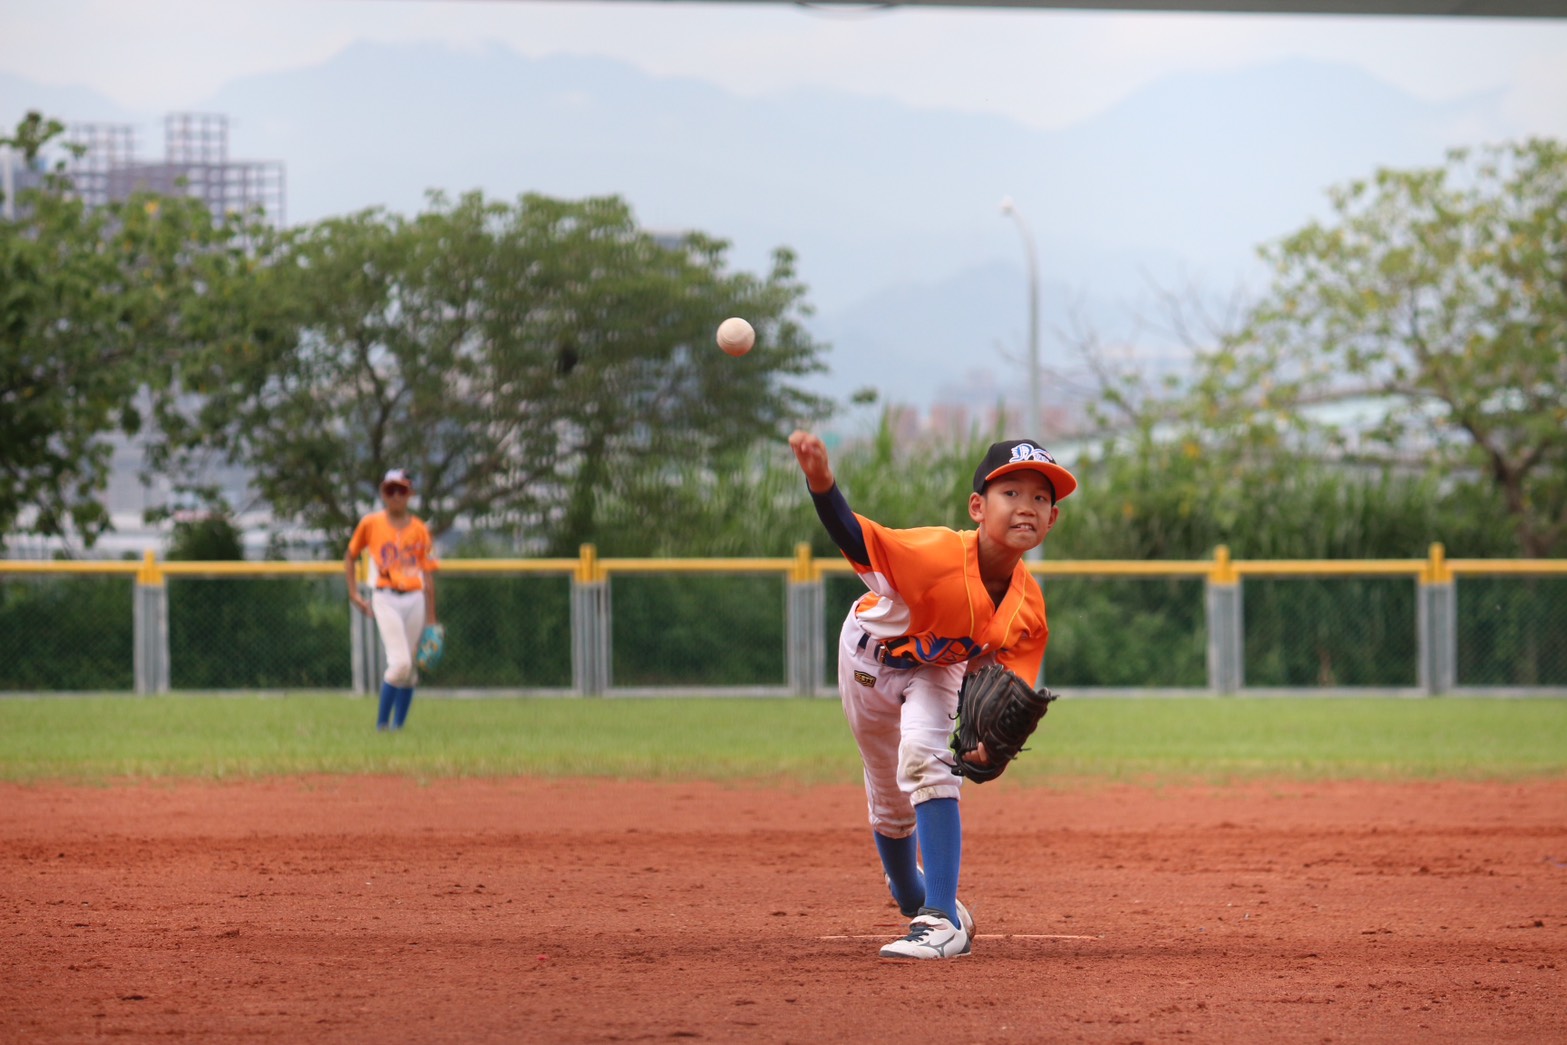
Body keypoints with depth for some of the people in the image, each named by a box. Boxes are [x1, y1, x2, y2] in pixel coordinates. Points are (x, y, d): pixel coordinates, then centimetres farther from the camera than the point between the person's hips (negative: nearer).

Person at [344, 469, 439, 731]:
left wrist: (431, 619, 5)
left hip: (415, 599, 3)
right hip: (386, 600, -3)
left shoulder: (419, 529, 7)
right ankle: (381, 723, -6)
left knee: (410, 669, 4)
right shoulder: (370, 524, 3)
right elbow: (350, 557, 16)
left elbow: (429, 575, 8)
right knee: (400, 662, -17)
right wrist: (354, 594, 7)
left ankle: (398, 725, 15)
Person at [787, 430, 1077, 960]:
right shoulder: (940, 554, -42)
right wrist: (822, 485, -76)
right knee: (889, 801, 13)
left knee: (925, 757, -27)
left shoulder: (1028, 610, -27)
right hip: (870, 653, -1)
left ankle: (943, 921, -30)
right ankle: (914, 902, 45)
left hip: (940, 670, 1)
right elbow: (856, 539, -55)